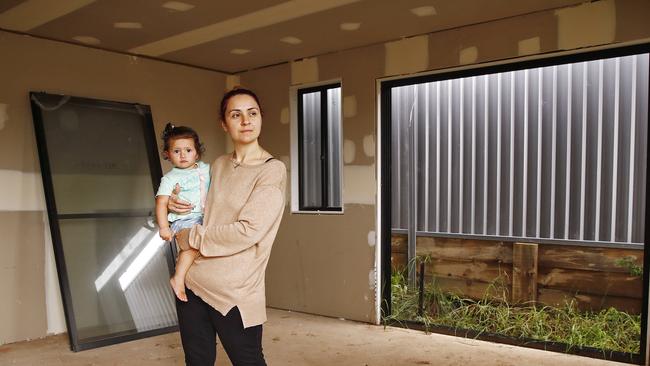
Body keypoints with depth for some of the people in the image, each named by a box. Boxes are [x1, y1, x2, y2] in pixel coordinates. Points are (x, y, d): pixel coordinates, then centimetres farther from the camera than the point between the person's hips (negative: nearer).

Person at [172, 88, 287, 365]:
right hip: (193, 280, 6)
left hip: (235, 290, -6)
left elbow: (248, 231, -20)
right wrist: (173, 203, 4)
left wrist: (193, 237, -9)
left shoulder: (272, 171, -10)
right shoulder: (218, 165, 10)